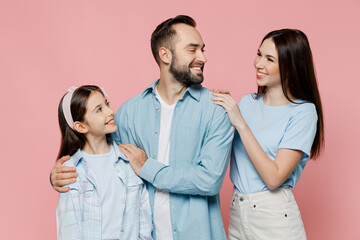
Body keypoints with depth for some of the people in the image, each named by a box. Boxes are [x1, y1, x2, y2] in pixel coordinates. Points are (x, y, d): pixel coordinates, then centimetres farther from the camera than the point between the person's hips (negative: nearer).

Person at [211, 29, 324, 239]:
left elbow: (274, 178, -20)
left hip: (273, 217, -5)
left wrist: (240, 123, -20)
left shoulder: (303, 112, -12)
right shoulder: (248, 102, 5)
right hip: (237, 213, 5)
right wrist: (222, 111, -6)